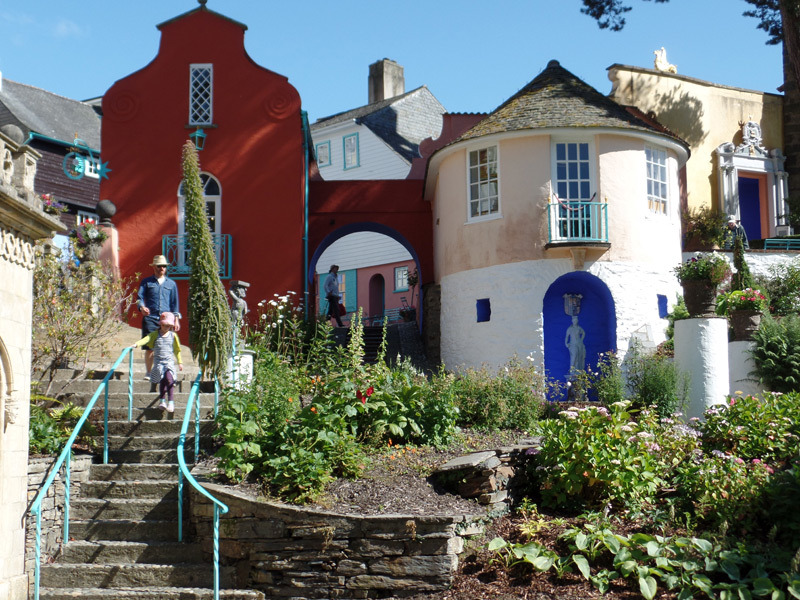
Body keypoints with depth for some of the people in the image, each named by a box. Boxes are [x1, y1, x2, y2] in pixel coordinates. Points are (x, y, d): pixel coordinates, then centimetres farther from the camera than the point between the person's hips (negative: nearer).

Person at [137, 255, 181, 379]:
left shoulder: (171, 284, 16)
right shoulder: (146, 282, 10)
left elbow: (174, 303, 16)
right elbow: (140, 297, 2)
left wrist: (176, 319, 8)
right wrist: (142, 307, -20)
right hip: (150, 318, -1)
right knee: (149, 347, -4)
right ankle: (149, 372, 6)